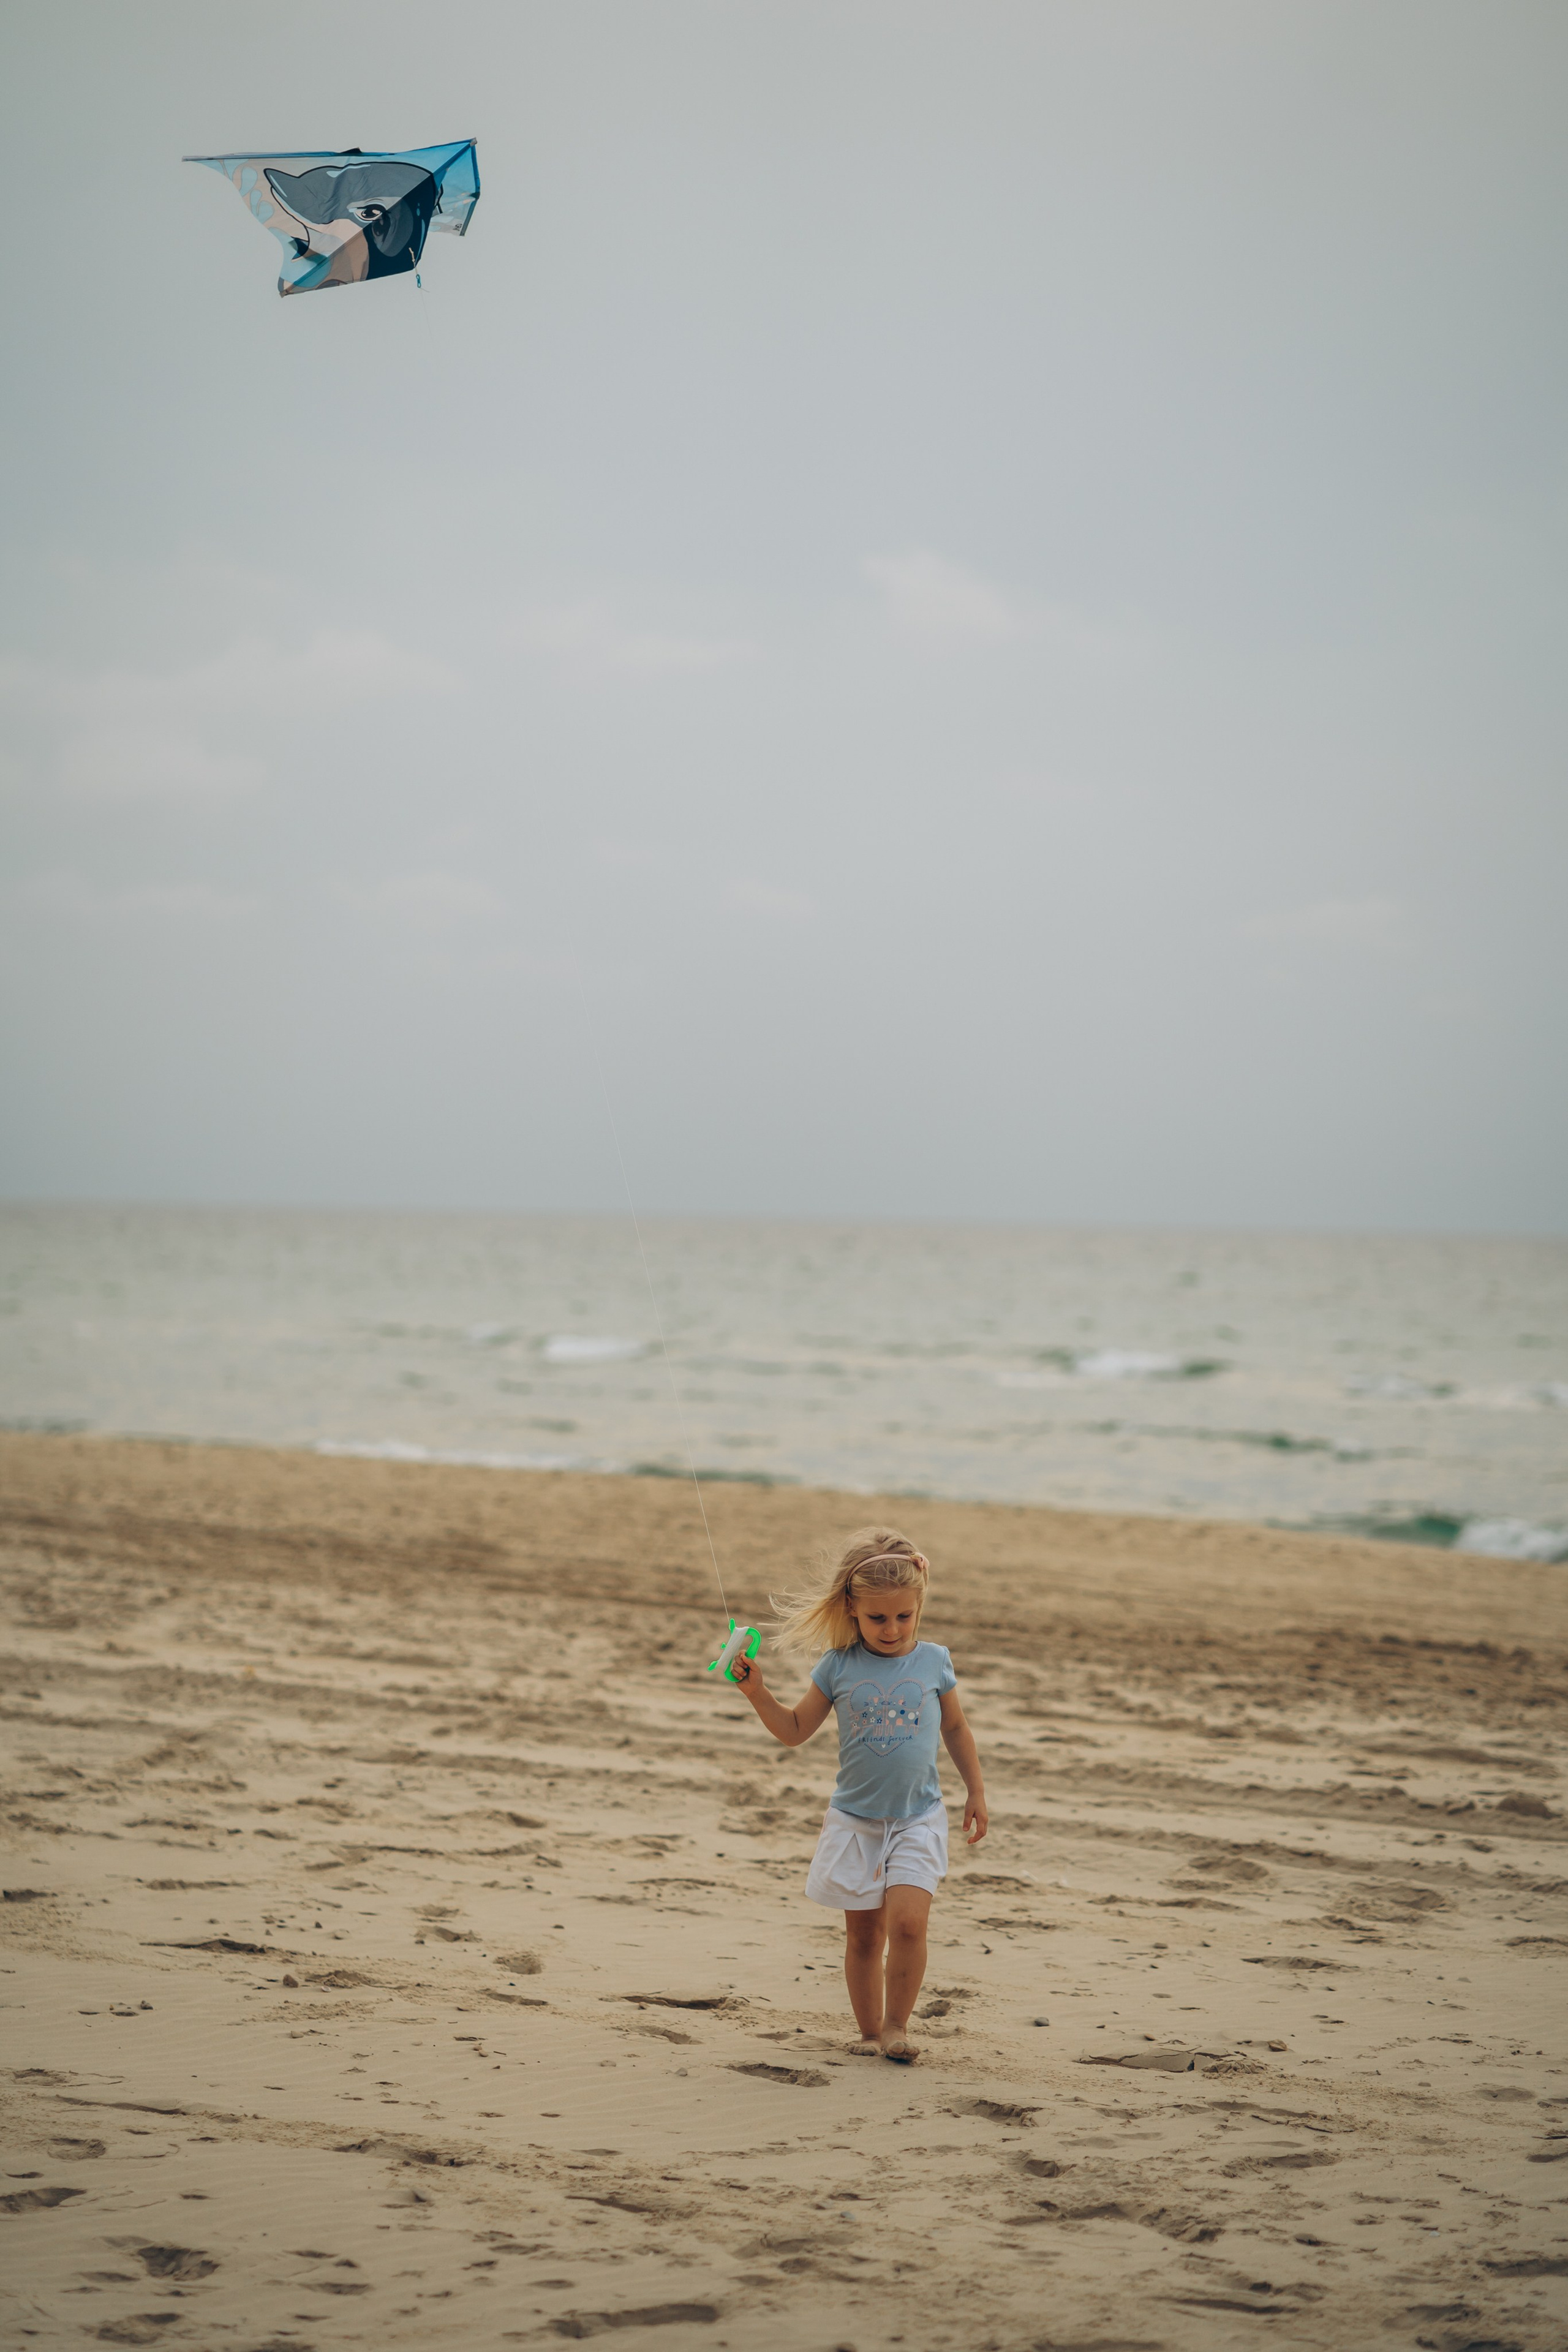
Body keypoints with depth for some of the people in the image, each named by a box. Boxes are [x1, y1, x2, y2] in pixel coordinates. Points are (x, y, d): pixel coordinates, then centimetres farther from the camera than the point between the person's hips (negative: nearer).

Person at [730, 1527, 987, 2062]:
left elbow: (955, 1729, 13)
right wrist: (757, 1691, -8)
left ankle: (896, 2027, -2)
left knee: (908, 1920, -17)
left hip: (918, 1818, -1)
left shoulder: (934, 1661, -2)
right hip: (856, 1820, 1)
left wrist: (976, 1791, 13)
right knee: (863, 1933, 6)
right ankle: (870, 2032, 21)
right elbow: (795, 1730, 5)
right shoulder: (838, 1666, -3)